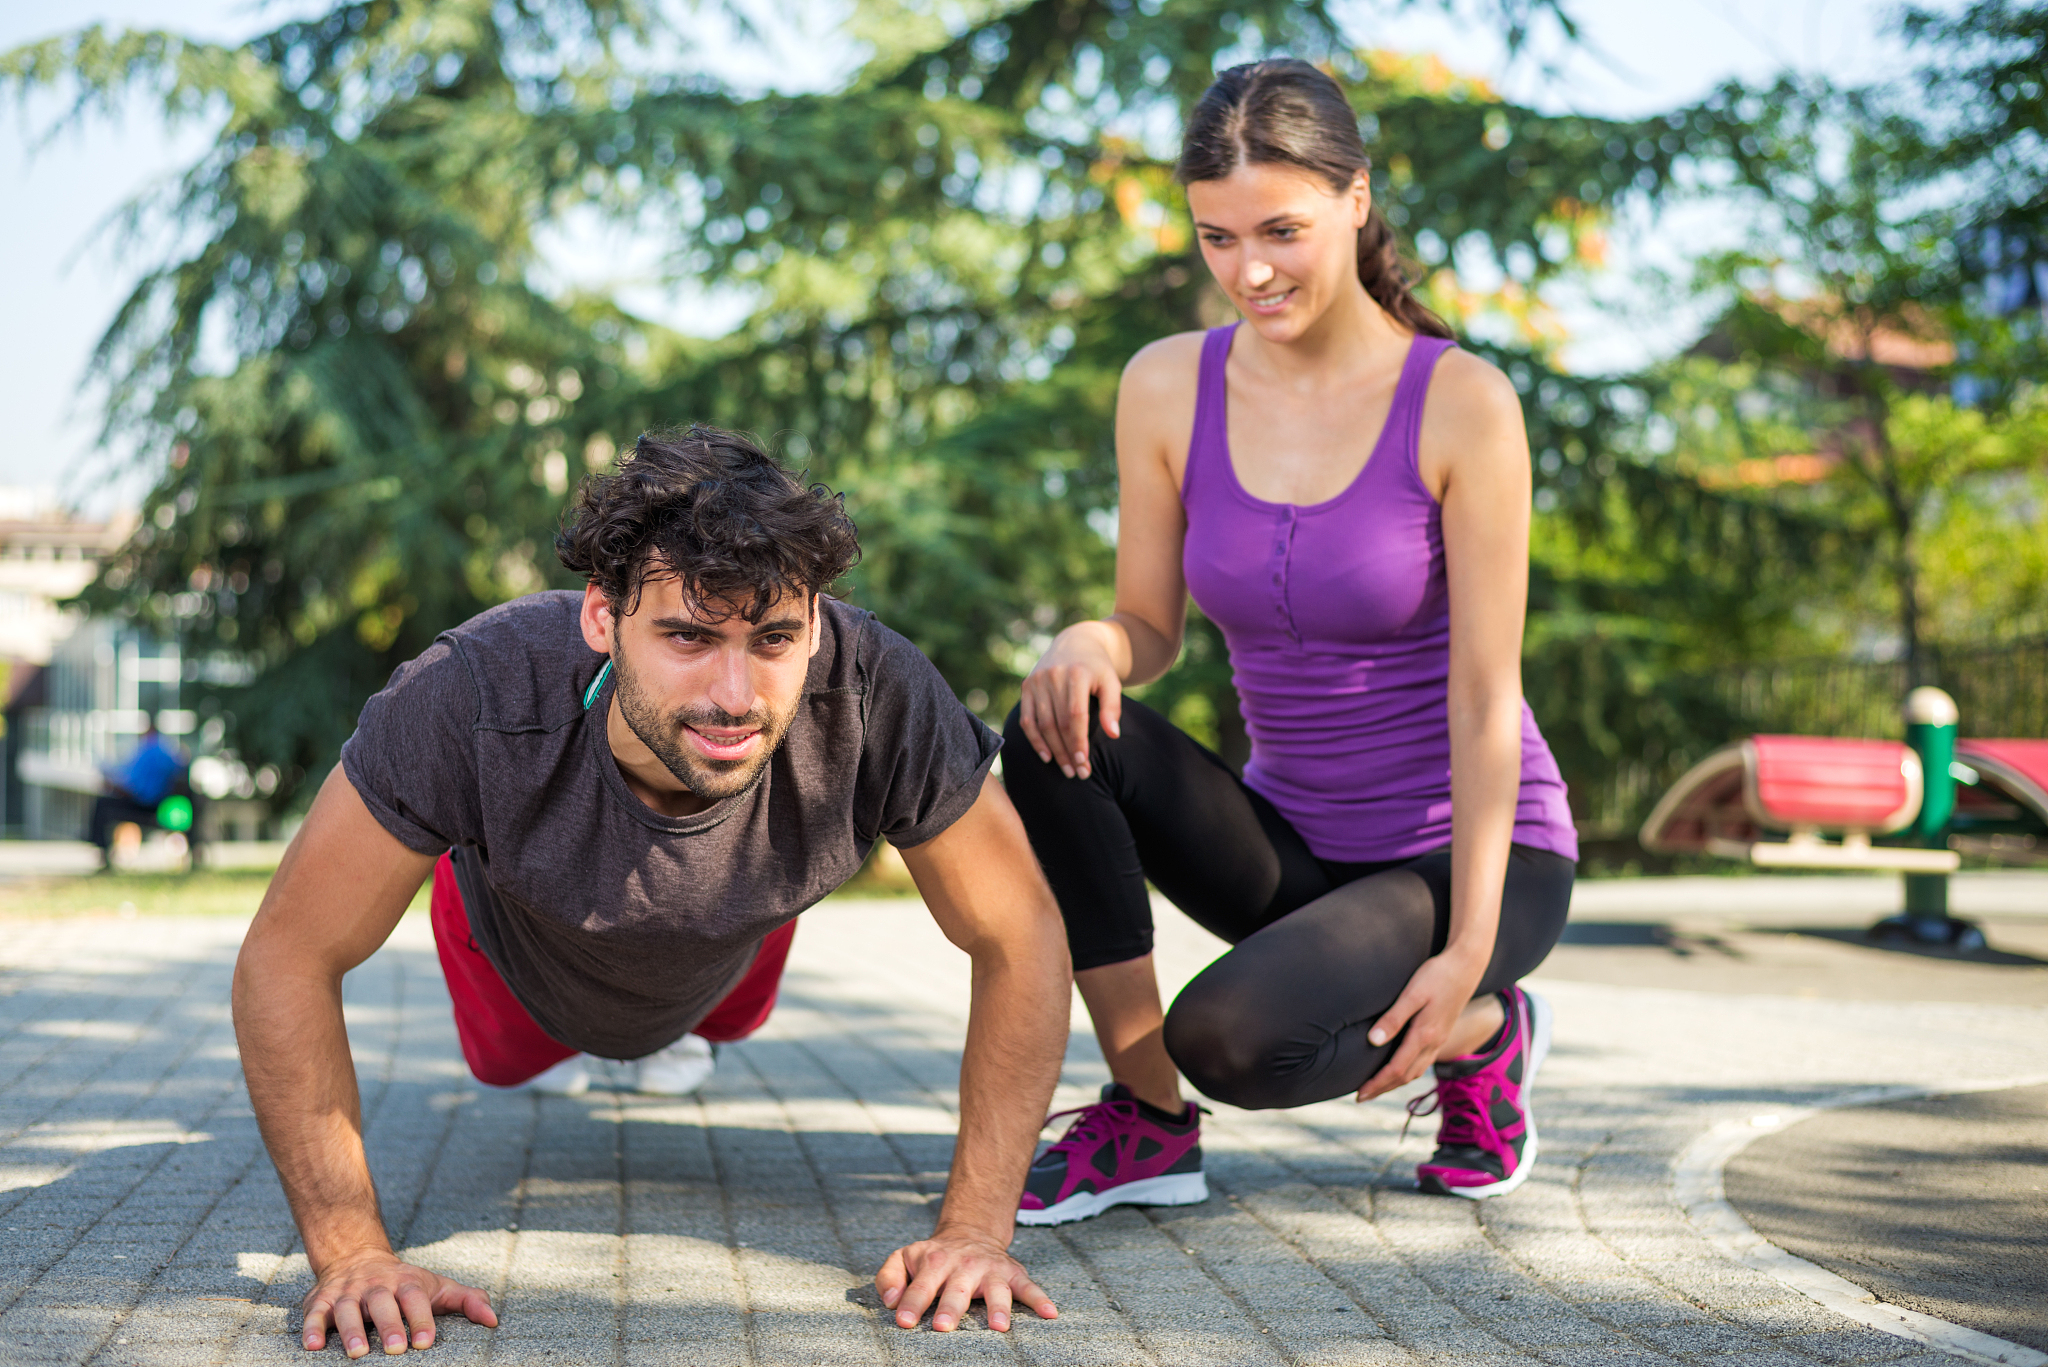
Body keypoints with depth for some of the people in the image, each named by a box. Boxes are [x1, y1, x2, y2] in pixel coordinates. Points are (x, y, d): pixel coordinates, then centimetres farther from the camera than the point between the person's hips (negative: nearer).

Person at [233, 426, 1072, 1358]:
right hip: (522, 946, -1)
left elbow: (1018, 937, -30)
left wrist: (975, 1229, -35)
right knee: (506, 1063, 34)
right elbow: (284, 959, -36)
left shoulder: (878, 695, -46)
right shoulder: (475, 697, -48)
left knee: (727, 1022, 37)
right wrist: (351, 1254, -40)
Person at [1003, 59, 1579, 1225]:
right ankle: (1148, 1125, -10)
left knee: (1232, 1036, -30)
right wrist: (1090, 642, -22)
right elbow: (1153, 629, 4)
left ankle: (1486, 1031, 4)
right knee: (1060, 730, -23)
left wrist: (1469, 955, -19)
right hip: (1295, 842, 4)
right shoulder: (1169, 387, -5)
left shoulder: (1461, 404, -17)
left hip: (1470, 852, -4)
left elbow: (1485, 694, -16)